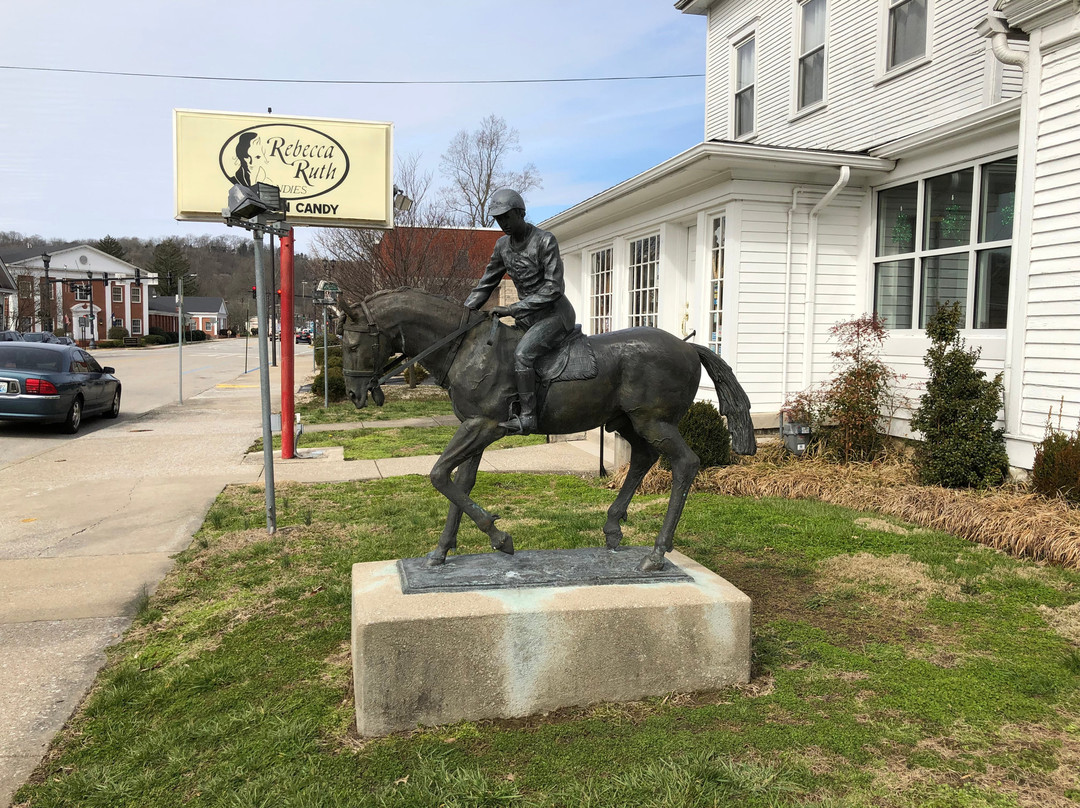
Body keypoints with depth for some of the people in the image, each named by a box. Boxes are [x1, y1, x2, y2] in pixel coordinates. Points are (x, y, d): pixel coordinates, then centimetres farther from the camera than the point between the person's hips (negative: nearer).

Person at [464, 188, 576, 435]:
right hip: (529, 316, 9)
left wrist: (512, 309, -25)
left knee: (522, 353, -28)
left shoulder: (545, 241, -16)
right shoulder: (503, 245, 6)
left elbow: (553, 287, -21)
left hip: (555, 313, -9)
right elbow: (486, 285, 12)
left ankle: (527, 417, -26)